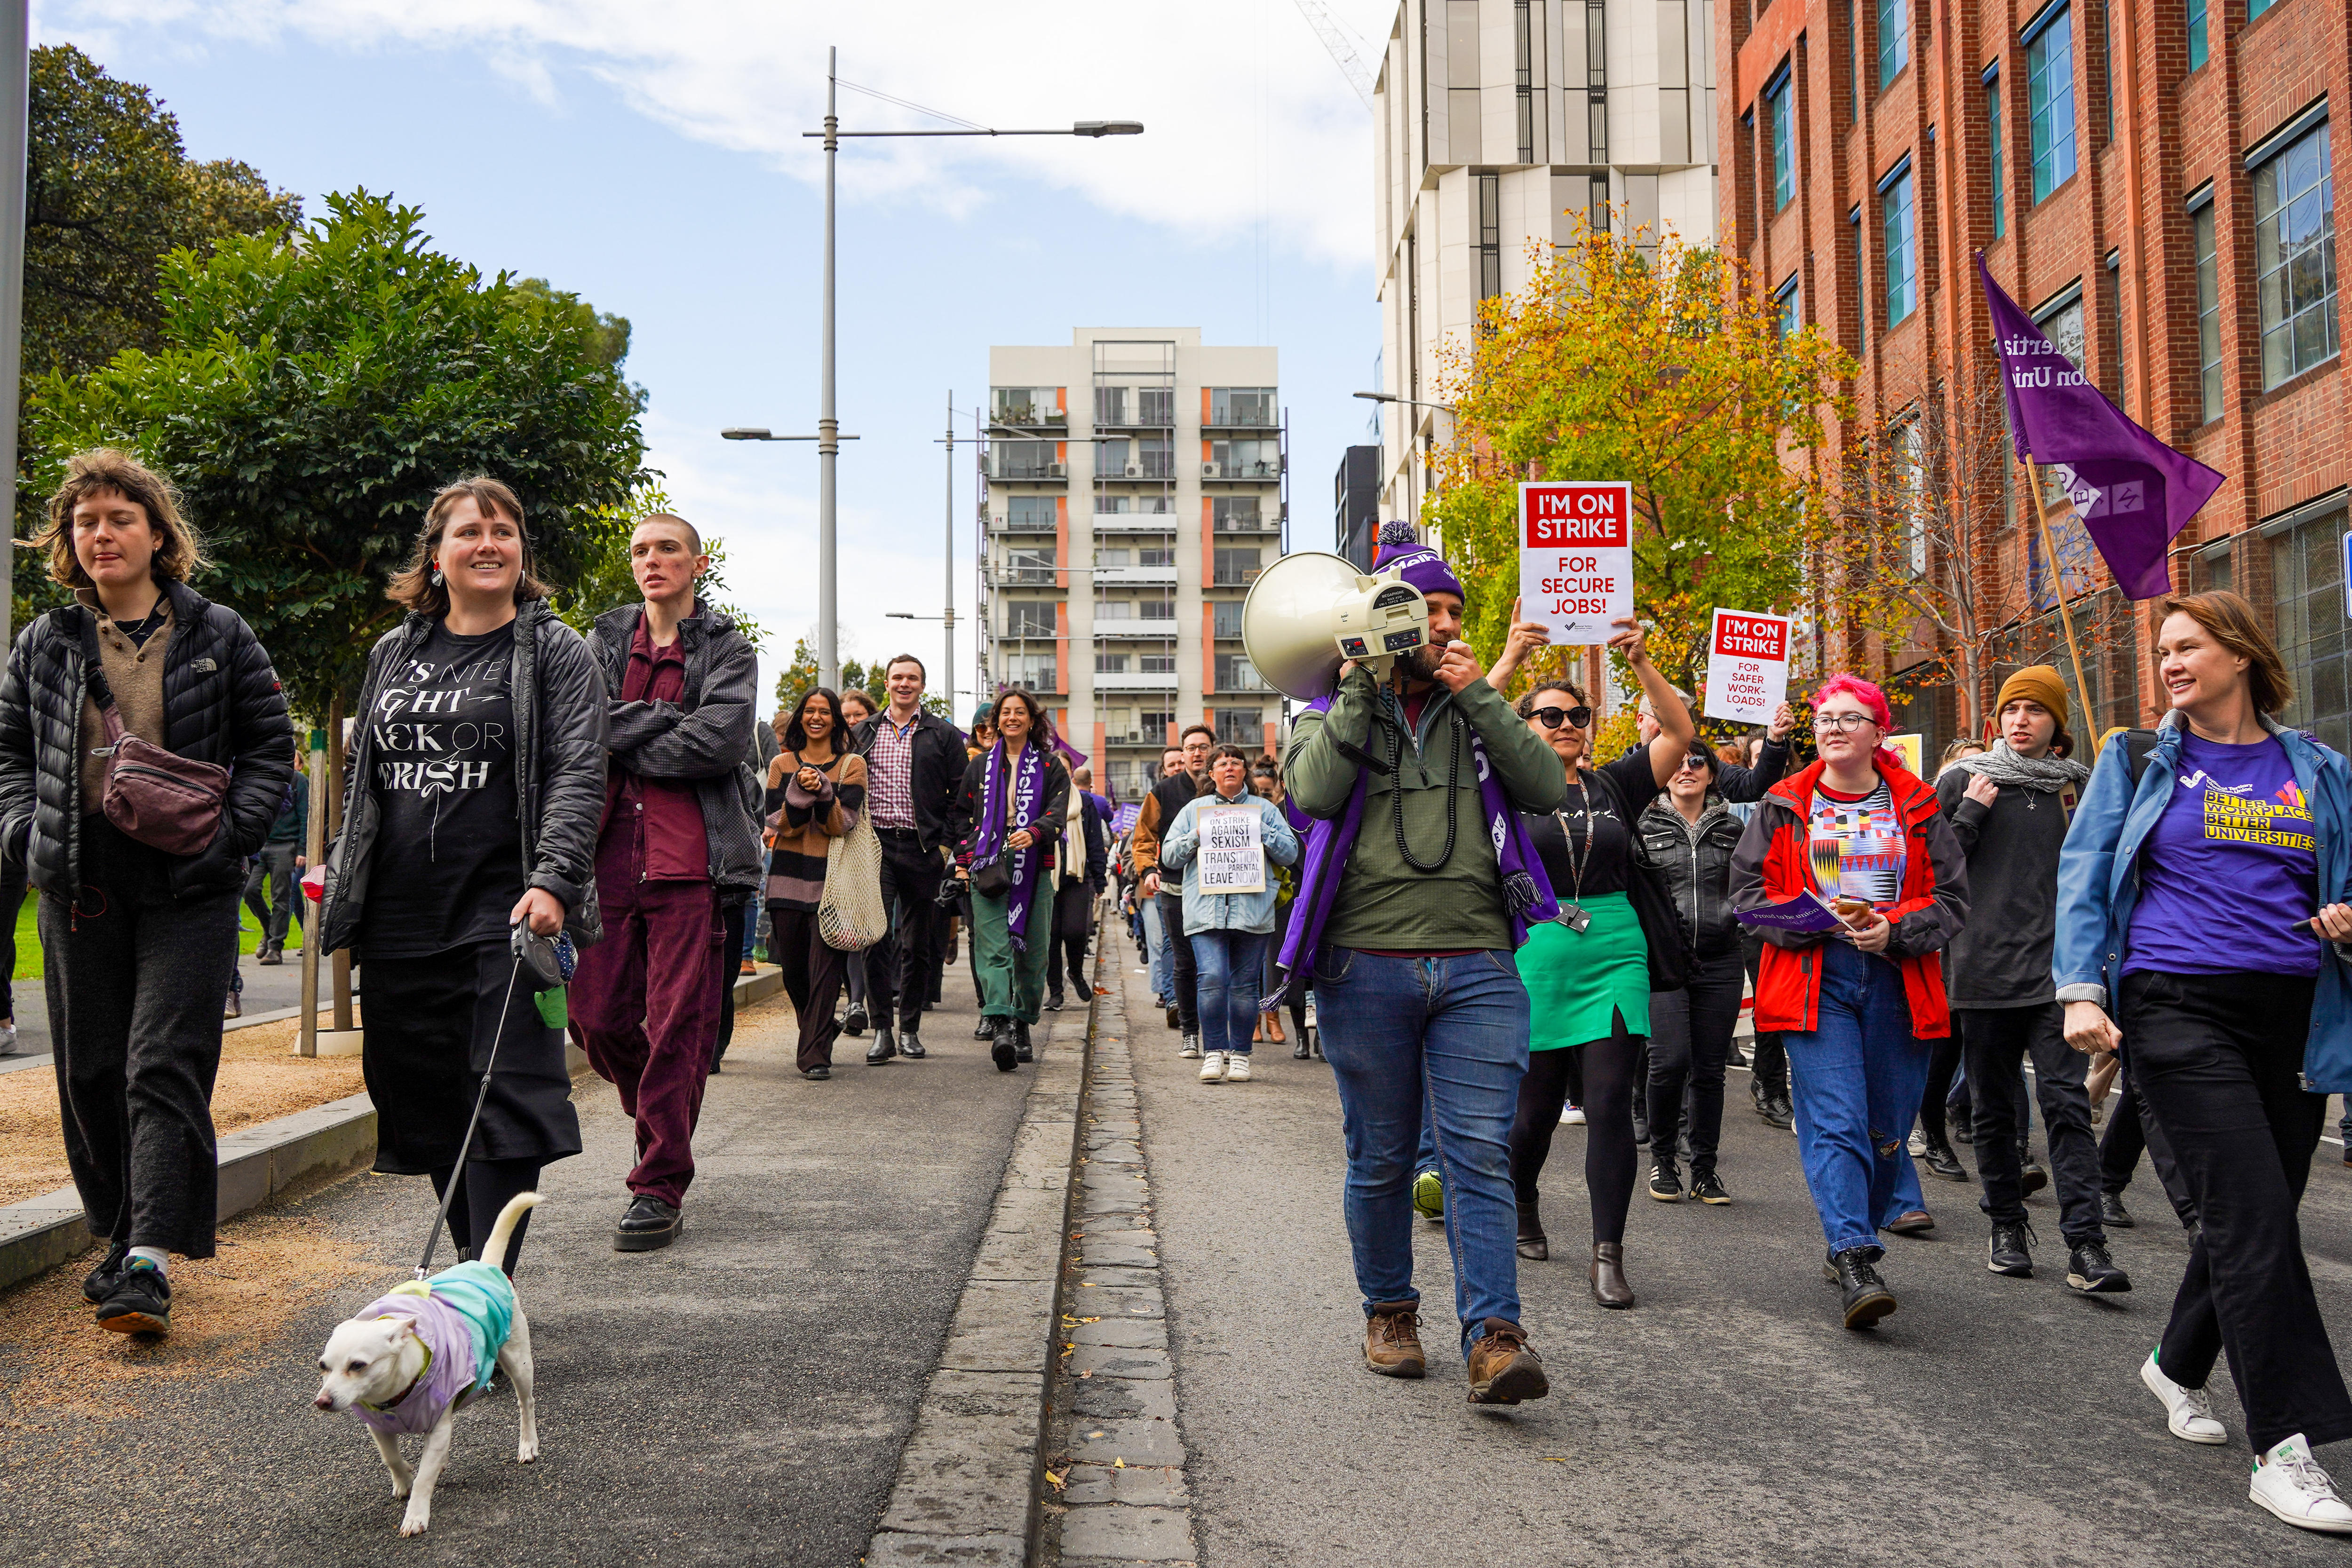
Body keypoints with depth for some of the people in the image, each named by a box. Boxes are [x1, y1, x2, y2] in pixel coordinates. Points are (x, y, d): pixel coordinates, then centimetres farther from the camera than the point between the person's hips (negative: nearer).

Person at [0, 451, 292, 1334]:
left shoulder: (218, 637, 4)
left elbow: (270, 747, 5)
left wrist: (228, 833, -9)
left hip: (186, 888, -3)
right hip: (79, 887, 4)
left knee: (165, 1066, -9)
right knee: (90, 1070, 8)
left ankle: (152, 1260, -12)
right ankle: (122, 1237, 23)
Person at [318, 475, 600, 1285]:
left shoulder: (555, 651, 1)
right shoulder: (394, 654, 16)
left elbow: (579, 774, -9)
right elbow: (362, 778, 24)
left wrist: (553, 881, -22)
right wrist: (339, 880, 19)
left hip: (504, 917, -5)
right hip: (400, 919, 6)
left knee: (505, 1096, -9)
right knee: (422, 1099, 9)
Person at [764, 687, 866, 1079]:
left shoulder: (852, 765, 5)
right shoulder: (782, 764, 10)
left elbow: (843, 825, -5)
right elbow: (778, 823, 0)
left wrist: (822, 792, -21)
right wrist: (800, 793, -17)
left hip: (832, 877, -3)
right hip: (789, 876, 3)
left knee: (824, 966, -9)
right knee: (792, 967, 8)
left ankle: (816, 1054, -5)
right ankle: (821, 1029, 33)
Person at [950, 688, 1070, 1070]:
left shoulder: (1051, 767, 10)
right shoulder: (979, 766, 17)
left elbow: (1058, 813, -3)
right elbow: (959, 814, 19)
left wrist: (1033, 833, -22)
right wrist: (968, 855, 5)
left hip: (1033, 869, 0)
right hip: (988, 867, 0)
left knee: (1031, 951, 2)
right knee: (993, 949, -14)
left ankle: (1022, 1026, 17)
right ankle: (1000, 1028, -25)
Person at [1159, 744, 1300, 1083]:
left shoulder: (1264, 810, 15)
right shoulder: (1194, 809, 17)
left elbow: (1291, 853, 9)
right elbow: (1169, 857, 13)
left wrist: (1261, 831, -5)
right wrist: (1197, 836, -3)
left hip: (1252, 911, 0)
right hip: (1206, 910, 0)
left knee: (1245, 985, 2)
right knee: (1212, 978, -16)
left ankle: (1240, 1055, 14)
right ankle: (1214, 1051, -6)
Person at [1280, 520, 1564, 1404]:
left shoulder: (1479, 715, 16)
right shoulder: (1334, 715, 9)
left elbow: (1546, 788, 0)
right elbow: (1313, 792, -13)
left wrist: (1477, 696, -4)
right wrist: (1359, 687, -8)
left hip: (1477, 966, 1)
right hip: (1366, 964, -1)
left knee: (1480, 1152, -7)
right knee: (1381, 1158, 9)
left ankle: (1493, 1337, -8)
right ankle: (1388, 1312, 25)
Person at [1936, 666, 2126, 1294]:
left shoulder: (2079, 785, 9)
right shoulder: (1962, 781, 4)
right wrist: (1970, 814, -9)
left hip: (2056, 972, 0)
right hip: (1984, 971, 0)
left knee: (2066, 1102, -9)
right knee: (1994, 1109, 9)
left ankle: (2086, 1245, -10)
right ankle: (2007, 1226, 23)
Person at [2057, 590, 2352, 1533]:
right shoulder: (2140, 763, 7)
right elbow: (2083, 877, 3)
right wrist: (2081, 991, -9)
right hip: (2180, 1010, -4)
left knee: (2251, 1215, 10)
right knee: (2253, 1216, -13)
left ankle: (2179, 1366, 36)